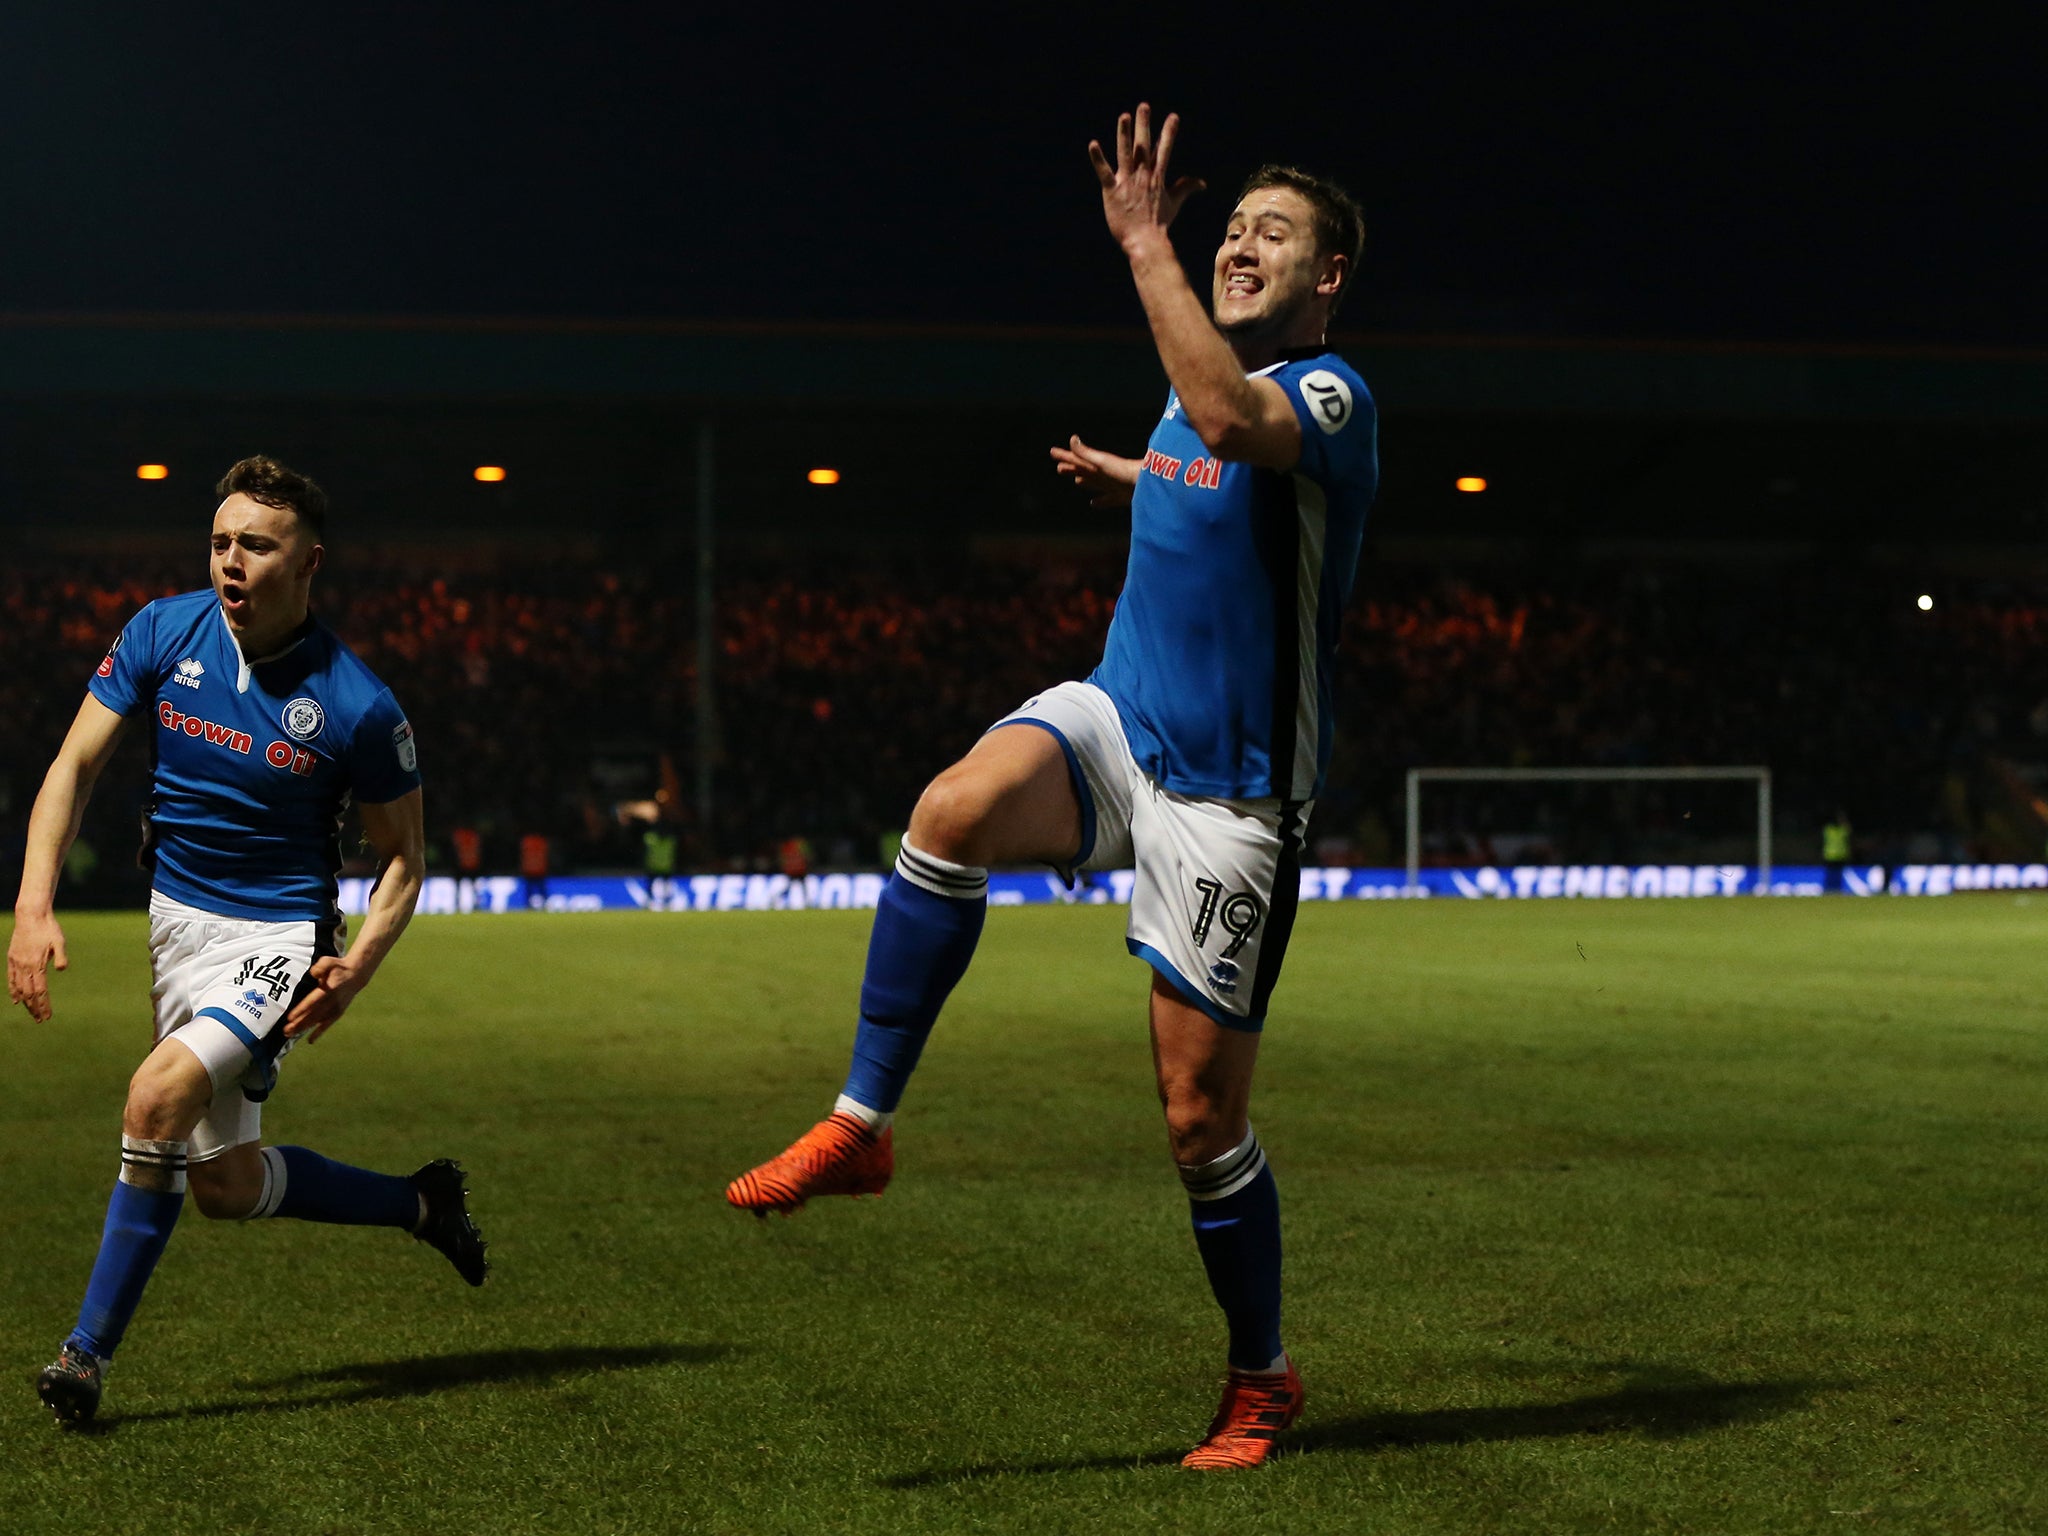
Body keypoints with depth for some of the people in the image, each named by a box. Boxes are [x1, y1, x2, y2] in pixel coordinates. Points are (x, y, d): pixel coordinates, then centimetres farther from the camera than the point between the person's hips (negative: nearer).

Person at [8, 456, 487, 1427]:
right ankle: (421, 1205, 34)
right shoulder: (163, 634, -7)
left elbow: (403, 854, -4)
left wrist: (360, 963, -20)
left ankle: (89, 1352, -16)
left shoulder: (358, 708, -16)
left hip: (278, 937, -5)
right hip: (177, 919, 5)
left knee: (158, 1098, -28)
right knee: (225, 1188, 9)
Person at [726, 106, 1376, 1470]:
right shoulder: (1199, 387, 12)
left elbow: (1231, 421, -38)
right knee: (955, 808, -29)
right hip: (1117, 724, 6)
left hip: (1227, 795, -6)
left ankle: (1263, 1381, 20)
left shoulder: (1330, 395, -13)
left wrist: (1145, 244, -32)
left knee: (1202, 1118, -2)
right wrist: (1129, 483, 25)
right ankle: (863, 1125, -20)